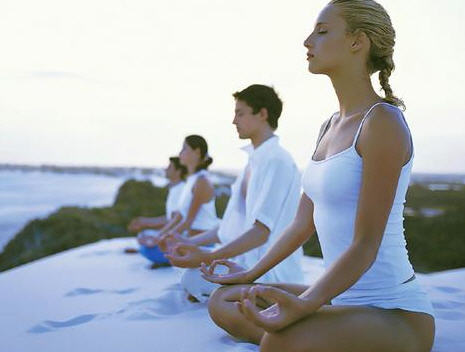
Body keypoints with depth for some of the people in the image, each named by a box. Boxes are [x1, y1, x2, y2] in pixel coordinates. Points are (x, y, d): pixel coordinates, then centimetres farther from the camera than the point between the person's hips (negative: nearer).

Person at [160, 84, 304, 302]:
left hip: (270, 272, -9)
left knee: (194, 278, -23)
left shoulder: (276, 160, -16)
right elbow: (234, 223, 19)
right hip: (247, 260, 9)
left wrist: (207, 257, -27)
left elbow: (261, 232, -22)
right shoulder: (254, 160, 14)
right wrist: (192, 243, 14)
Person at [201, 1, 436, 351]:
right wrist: (252, 275, 22)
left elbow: (366, 244, -21)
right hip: (341, 299, 9)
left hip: (397, 312, -9)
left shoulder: (383, 121, -16)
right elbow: (303, 223, 16)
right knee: (223, 302, 7)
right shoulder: (331, 126, 11)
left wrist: (304, 305, -35)